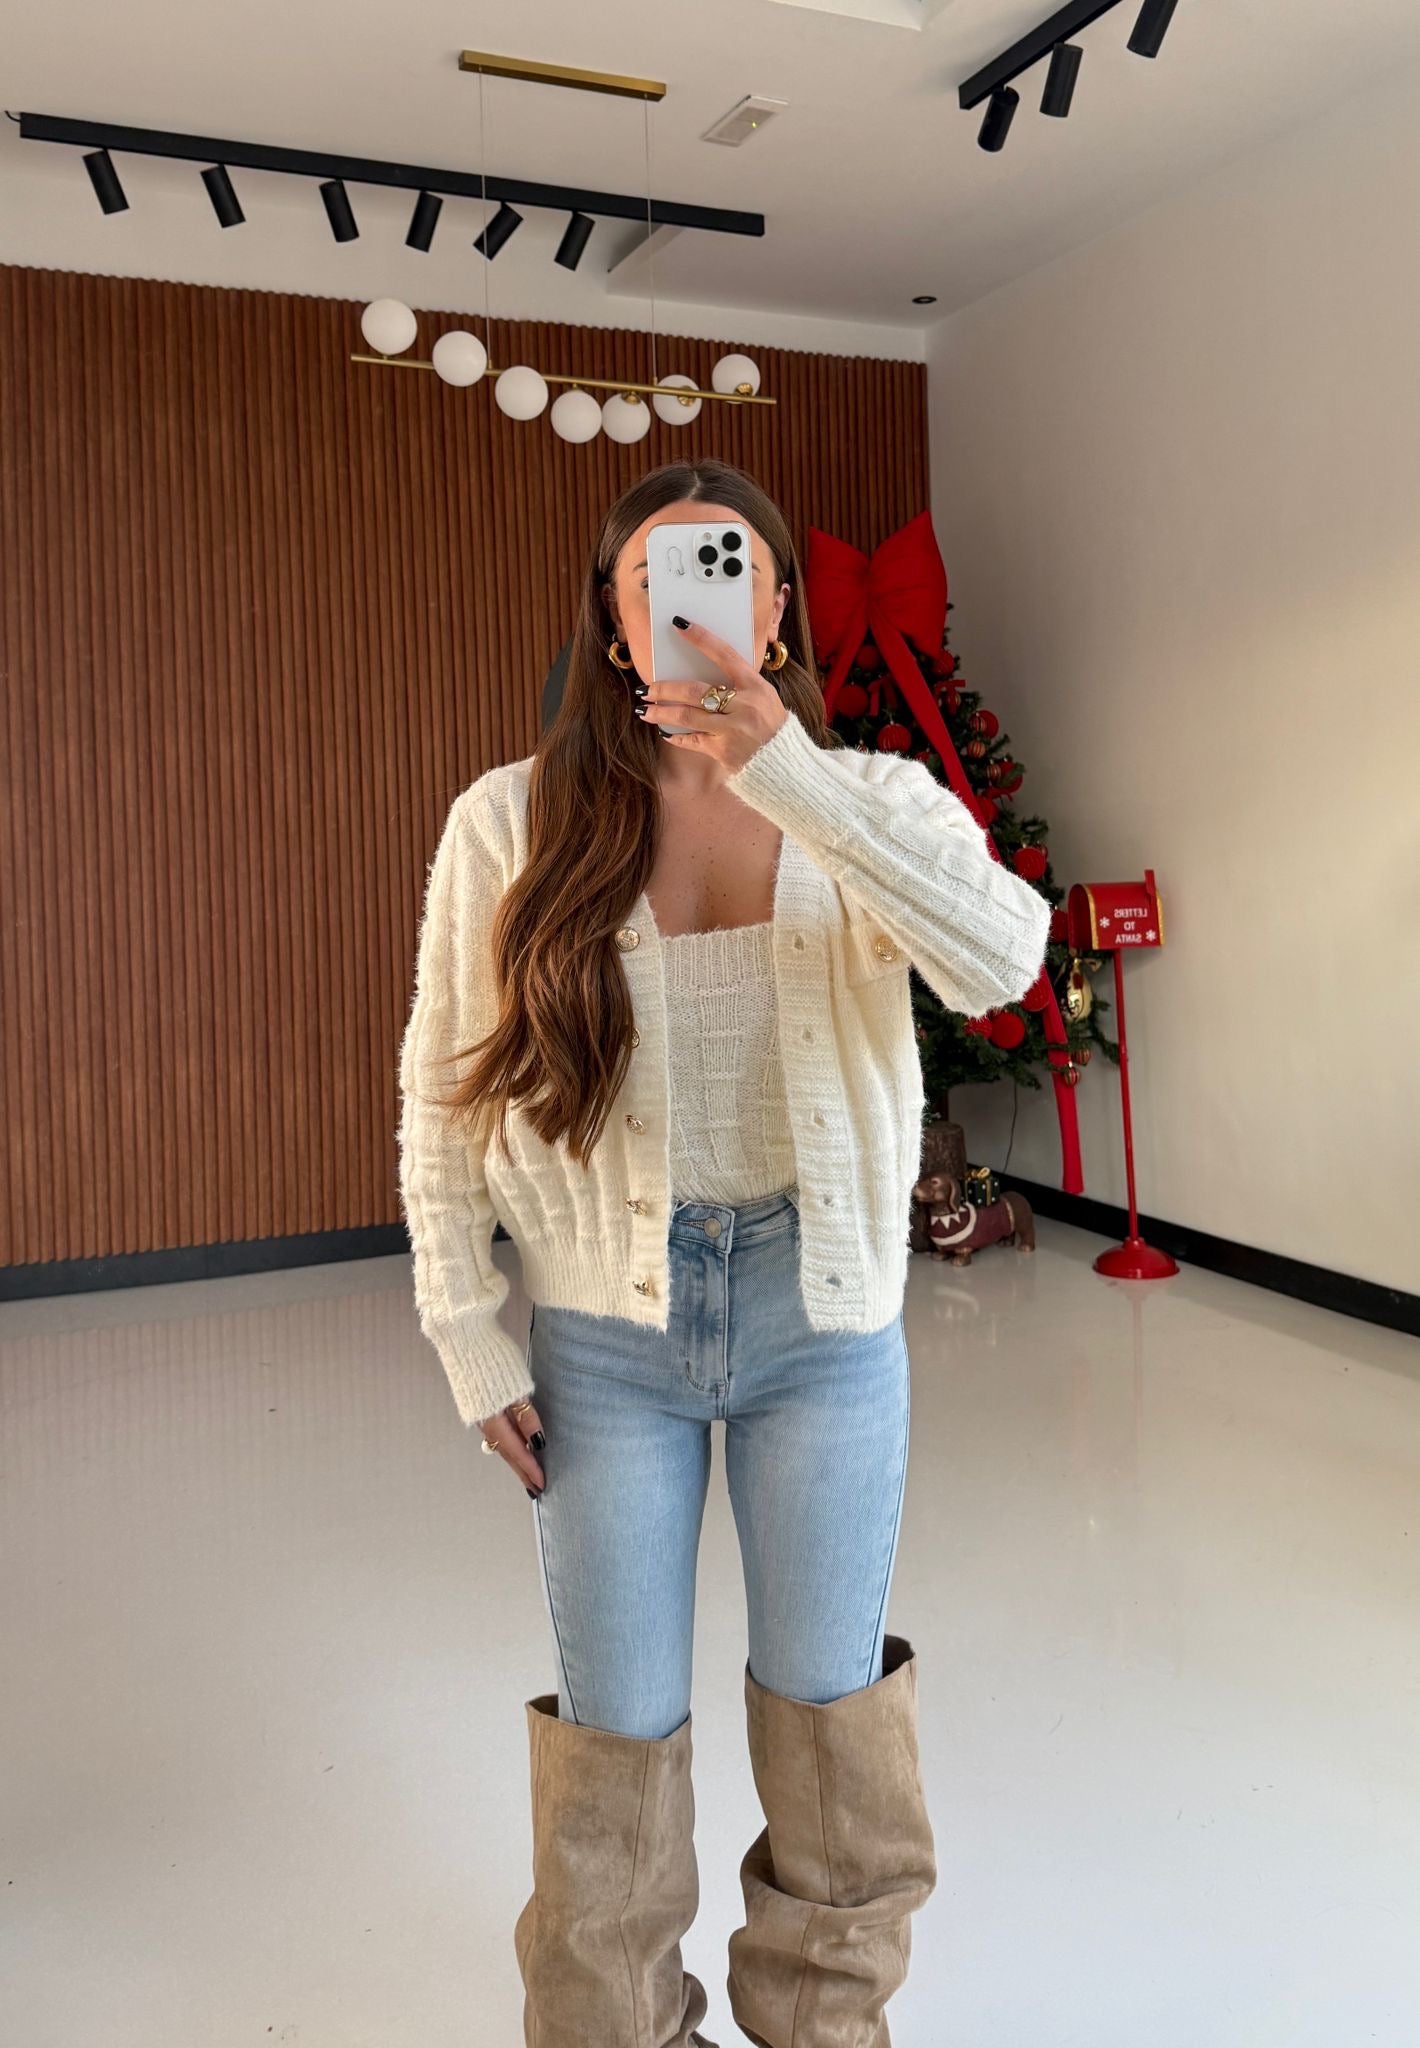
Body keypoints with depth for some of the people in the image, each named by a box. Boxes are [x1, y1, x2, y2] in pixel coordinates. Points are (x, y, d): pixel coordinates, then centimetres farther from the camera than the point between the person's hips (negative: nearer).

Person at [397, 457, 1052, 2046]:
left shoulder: (867, 803, -5)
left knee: (829, 1704, 17)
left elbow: (1004, 960, -25)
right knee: (616, 1726, 14)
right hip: (603, 1330, 0)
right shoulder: (512, 821, -5)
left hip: (820, 1316, 1)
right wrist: (468, 1331, -3)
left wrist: (783, 774, -30)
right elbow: (442, 1092, 0)